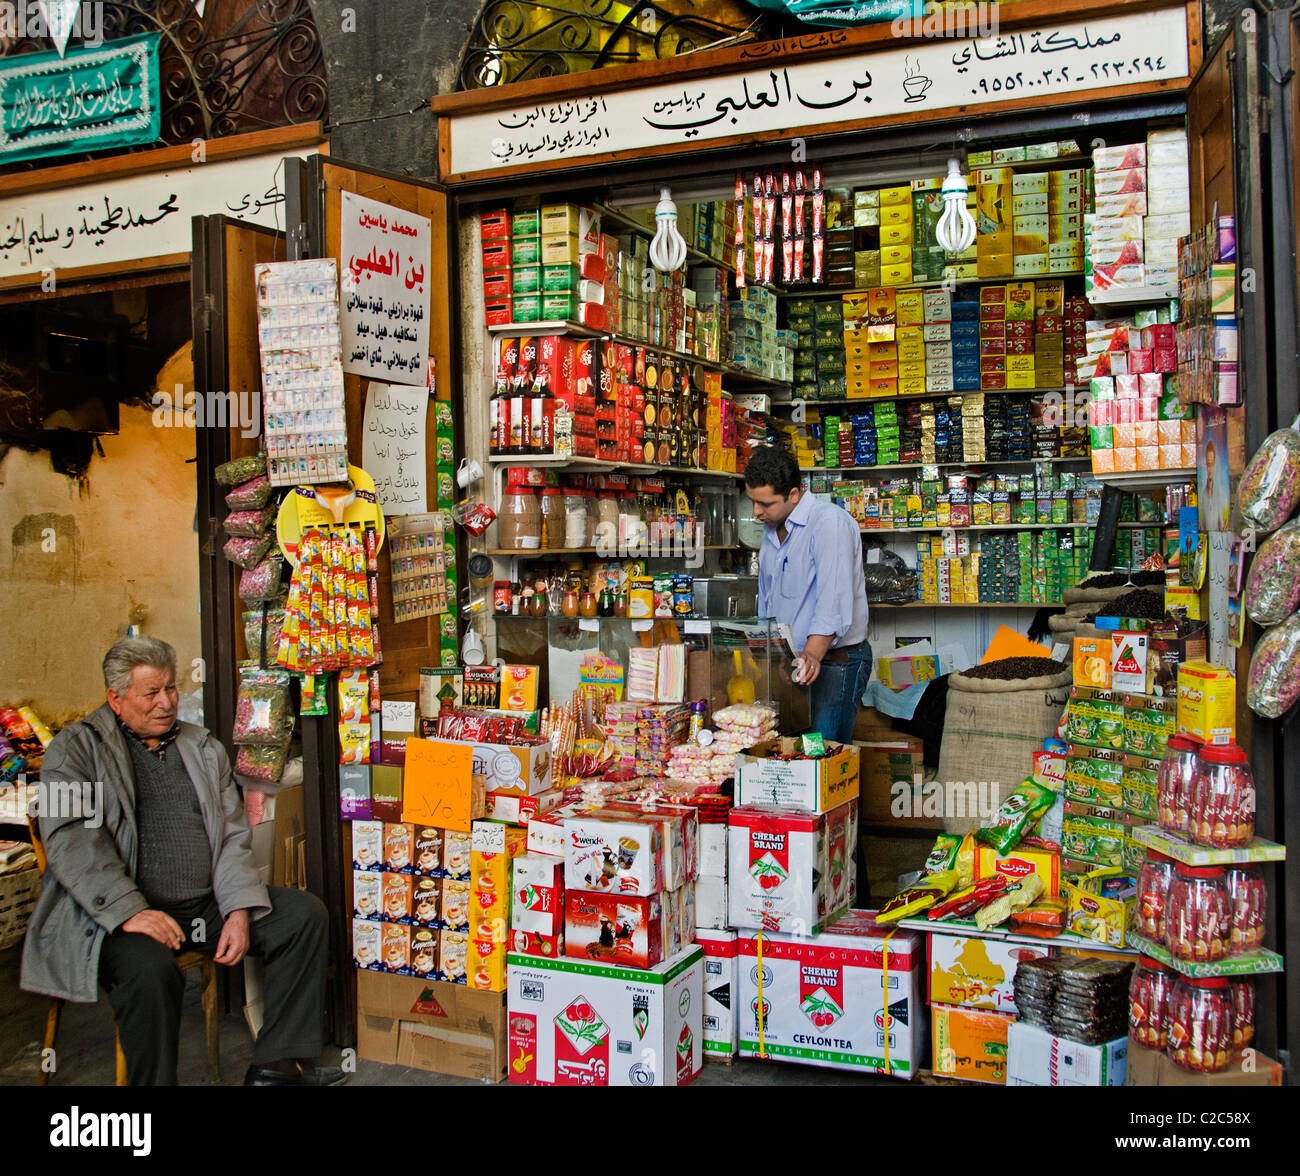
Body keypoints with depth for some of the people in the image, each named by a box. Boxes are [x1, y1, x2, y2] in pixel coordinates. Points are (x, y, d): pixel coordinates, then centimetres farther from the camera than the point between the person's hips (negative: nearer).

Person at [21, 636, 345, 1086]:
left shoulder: (204, 748, 16)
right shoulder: (75, 749, 1)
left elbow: (233, 835, 11)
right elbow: (71, 840, -12)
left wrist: (239, 910, -5)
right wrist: (131, 912, -24)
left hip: (209, 904, 6)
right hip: (120, 913, -5)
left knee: (305, 912, -8)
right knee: (150, 968, -35)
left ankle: (278, 1063, -4)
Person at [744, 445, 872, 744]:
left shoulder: (830, 522, -14)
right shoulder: (772, 532, 15)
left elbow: (834, 598, -25)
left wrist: (812, 654, -35)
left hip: (835, 660, -8)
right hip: (785, 661, 8)